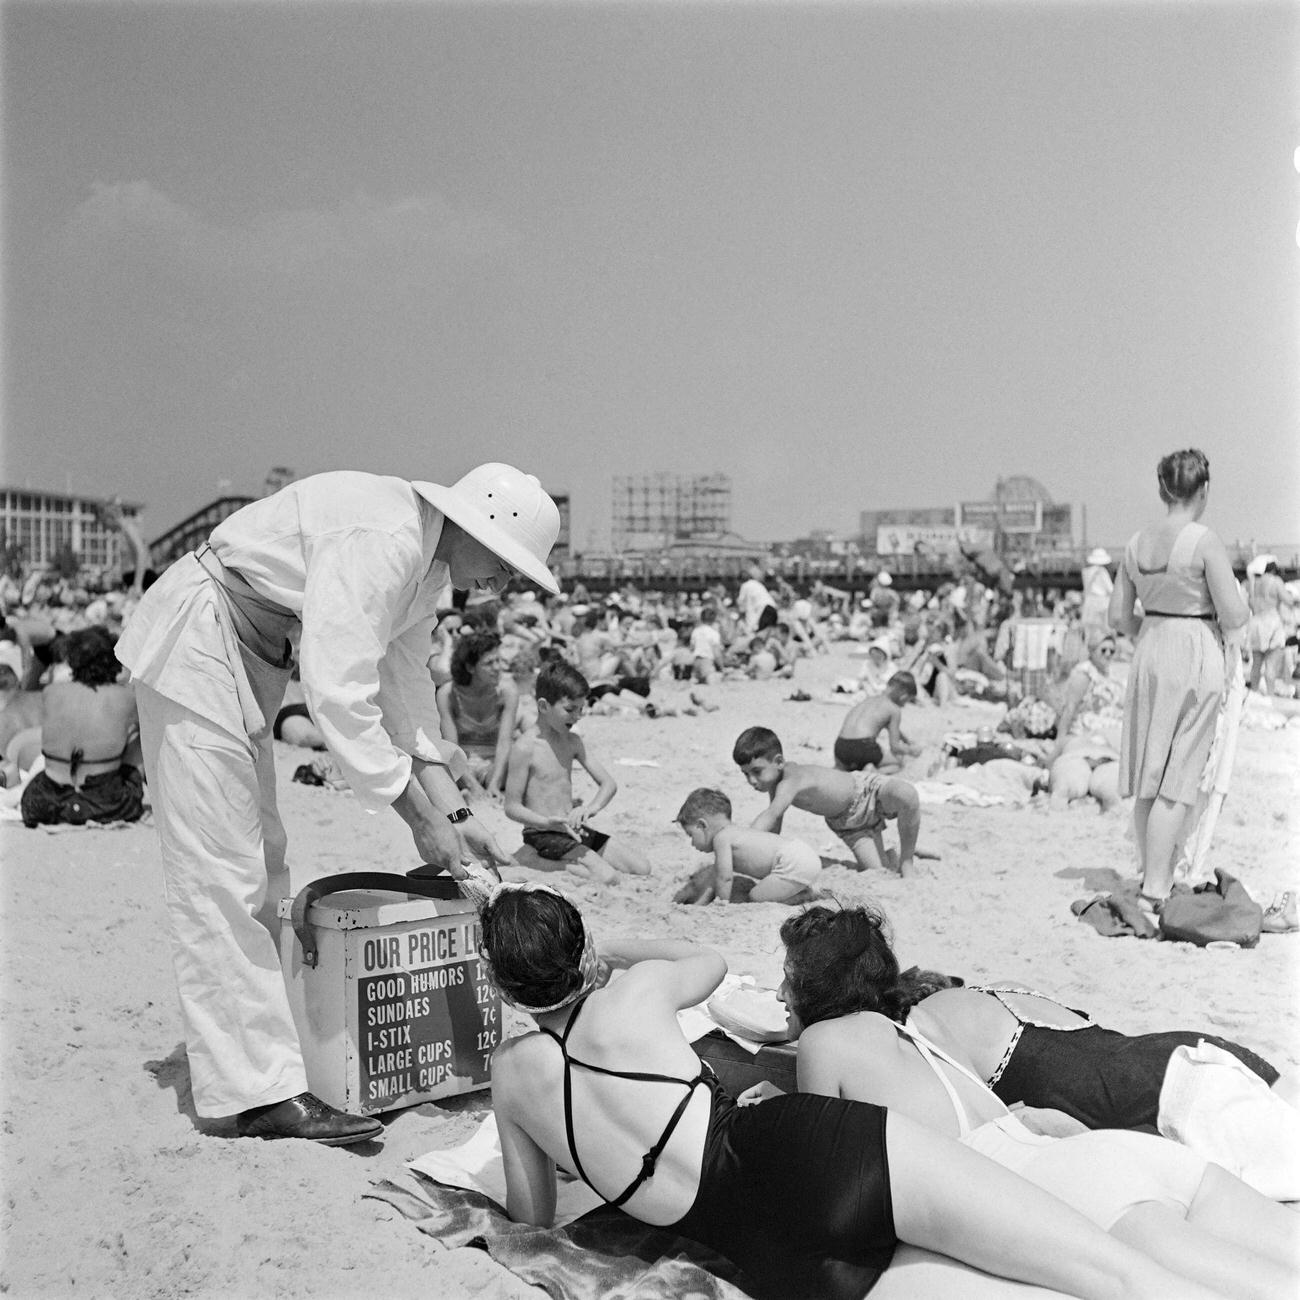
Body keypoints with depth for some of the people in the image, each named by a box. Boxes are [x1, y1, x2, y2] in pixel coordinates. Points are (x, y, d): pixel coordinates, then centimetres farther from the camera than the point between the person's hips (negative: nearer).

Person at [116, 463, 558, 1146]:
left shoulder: (429, 559, 4)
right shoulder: (382, 539, -27)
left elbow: (405, 683, 8)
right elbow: (337, 693, -32)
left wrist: (454, 811, 3)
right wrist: (420, 817, -26)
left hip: (250, 652, 11)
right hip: (196, 645, -11)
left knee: (260, 860, 14)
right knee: (221, 870, -11)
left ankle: (250, 1041, 26)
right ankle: (262, 1091, -8)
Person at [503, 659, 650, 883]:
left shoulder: (573, 742, 8)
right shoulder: (525, 748, -13)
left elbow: (609, 784, 5)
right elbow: (512, 807, -12)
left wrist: (590, 807, -17)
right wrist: (548, 823, -28)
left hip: (575, 829, 8)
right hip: (544, 834, -7)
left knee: (642, 868, -2)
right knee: (607, 877, -25)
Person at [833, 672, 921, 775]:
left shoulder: (870, 699, 26)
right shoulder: (895, 709, 6)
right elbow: (894, 747, 9)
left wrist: (908, 742, 58)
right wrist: (910, 750, 30)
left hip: (840, 746, 6)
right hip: (863, 746, -6)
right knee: (897, 761, 20)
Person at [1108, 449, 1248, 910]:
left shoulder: (1137, 543, 3)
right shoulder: (1205, 542, -14)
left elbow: (1119, 617, 7)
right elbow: (1234, 615, -14)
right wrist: (1243, 612, 8)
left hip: (1150, 652, 6)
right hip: (1197, 656, -6)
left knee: (1147, 776, 14)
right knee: (1177, 782, -2)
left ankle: (1153, 876, 27)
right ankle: (1154, 889, -2)